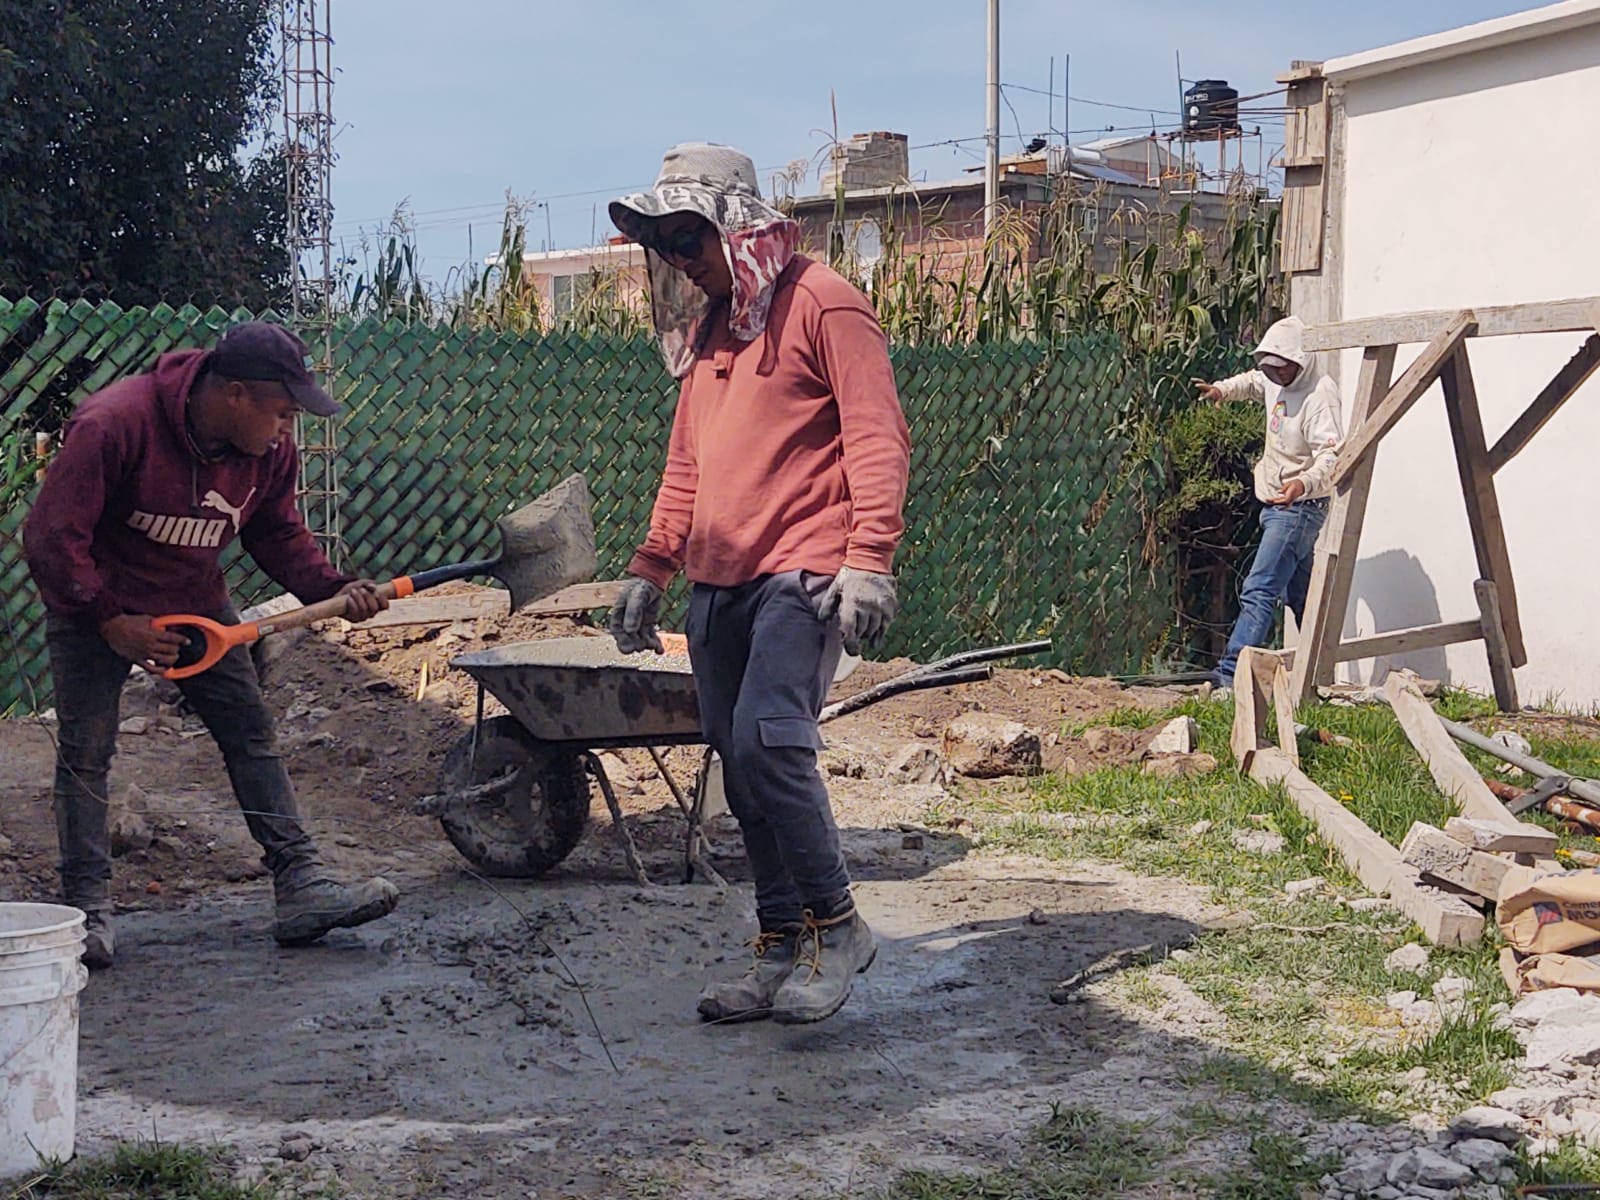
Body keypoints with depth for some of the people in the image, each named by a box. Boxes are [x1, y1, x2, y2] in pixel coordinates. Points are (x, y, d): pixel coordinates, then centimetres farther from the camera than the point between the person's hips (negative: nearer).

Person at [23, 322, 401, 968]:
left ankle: (300, 885, -2)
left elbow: (278, 534, 3)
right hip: (94, 605, -5)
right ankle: (87, 905, 9)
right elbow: (52, 536, -26)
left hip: (197, 604, 5)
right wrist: (110, 621, -26)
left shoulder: (269, 447, -11)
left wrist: (333, 588, -14)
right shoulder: (112, 424, -30)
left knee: (252, 732, -2)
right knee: (86, 750, -1)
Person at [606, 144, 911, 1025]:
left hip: (799, 577, -8)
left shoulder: (820, 304, -4)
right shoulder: (707, 327, 20)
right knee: (741, 764, 5)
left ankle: (836, 925, -3)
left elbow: (877, 437, -11)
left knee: (768, 742, -19)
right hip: (717, 584, 8)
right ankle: (782, 946, 13)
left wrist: (868, 558, -20)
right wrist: (650, 569, 21)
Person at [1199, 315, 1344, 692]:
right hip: (1277, 506, 10)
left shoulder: (1319, 395, -20)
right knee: (1300, 596, 15)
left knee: (1259, 591, -18)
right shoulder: (1276, 383, 8)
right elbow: (1254, 382, 33)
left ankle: (1231, 673, -25)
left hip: (1299, 507, -10)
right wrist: (1224, 389, 12)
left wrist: (1305, 482, -51)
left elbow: (1330, 453, -32)